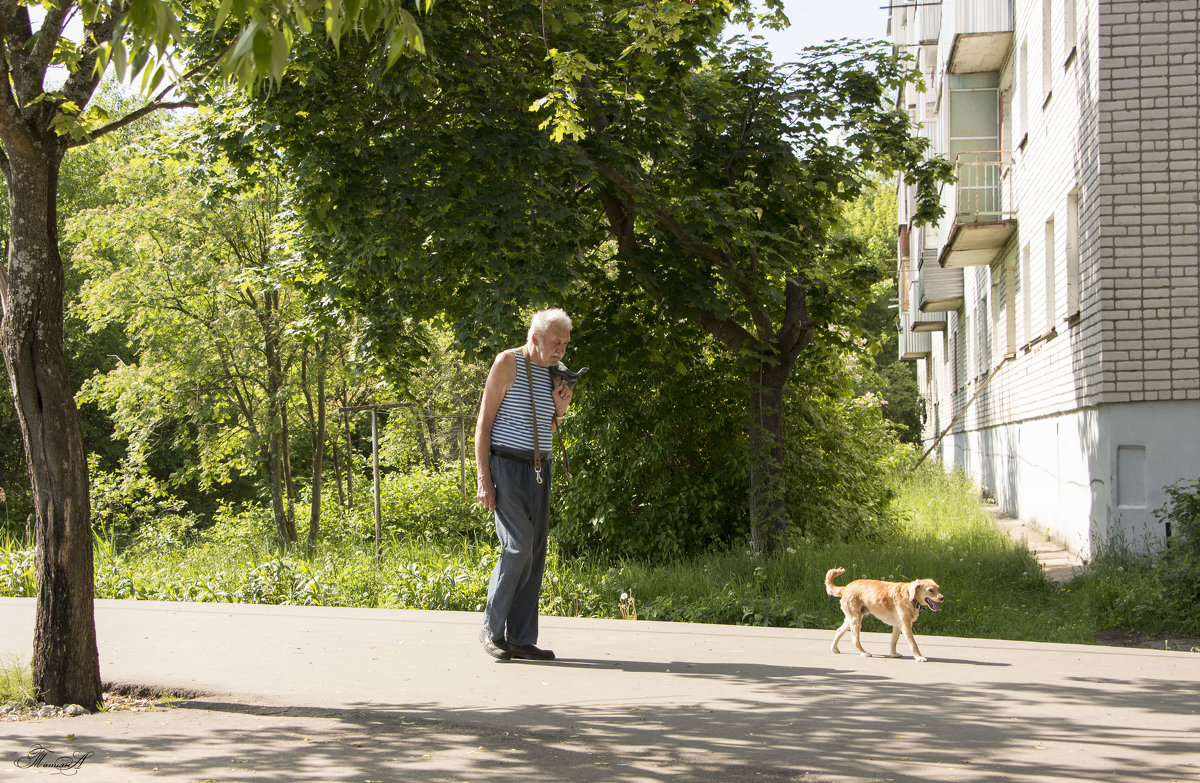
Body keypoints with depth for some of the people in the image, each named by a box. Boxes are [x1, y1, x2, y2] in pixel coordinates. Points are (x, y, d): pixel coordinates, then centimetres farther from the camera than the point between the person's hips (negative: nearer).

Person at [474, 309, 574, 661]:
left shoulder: (552, 372, 13)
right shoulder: (508, 363, -7)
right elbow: (484, 421, -8)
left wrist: (560, 409, 1)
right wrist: (483, 479, -15)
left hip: (539, 471, 7)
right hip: (507, 467, -7)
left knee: (535, 553, 2)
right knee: (518, 547, -15)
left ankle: (521, 639, 5)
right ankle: (492, 629, -2)